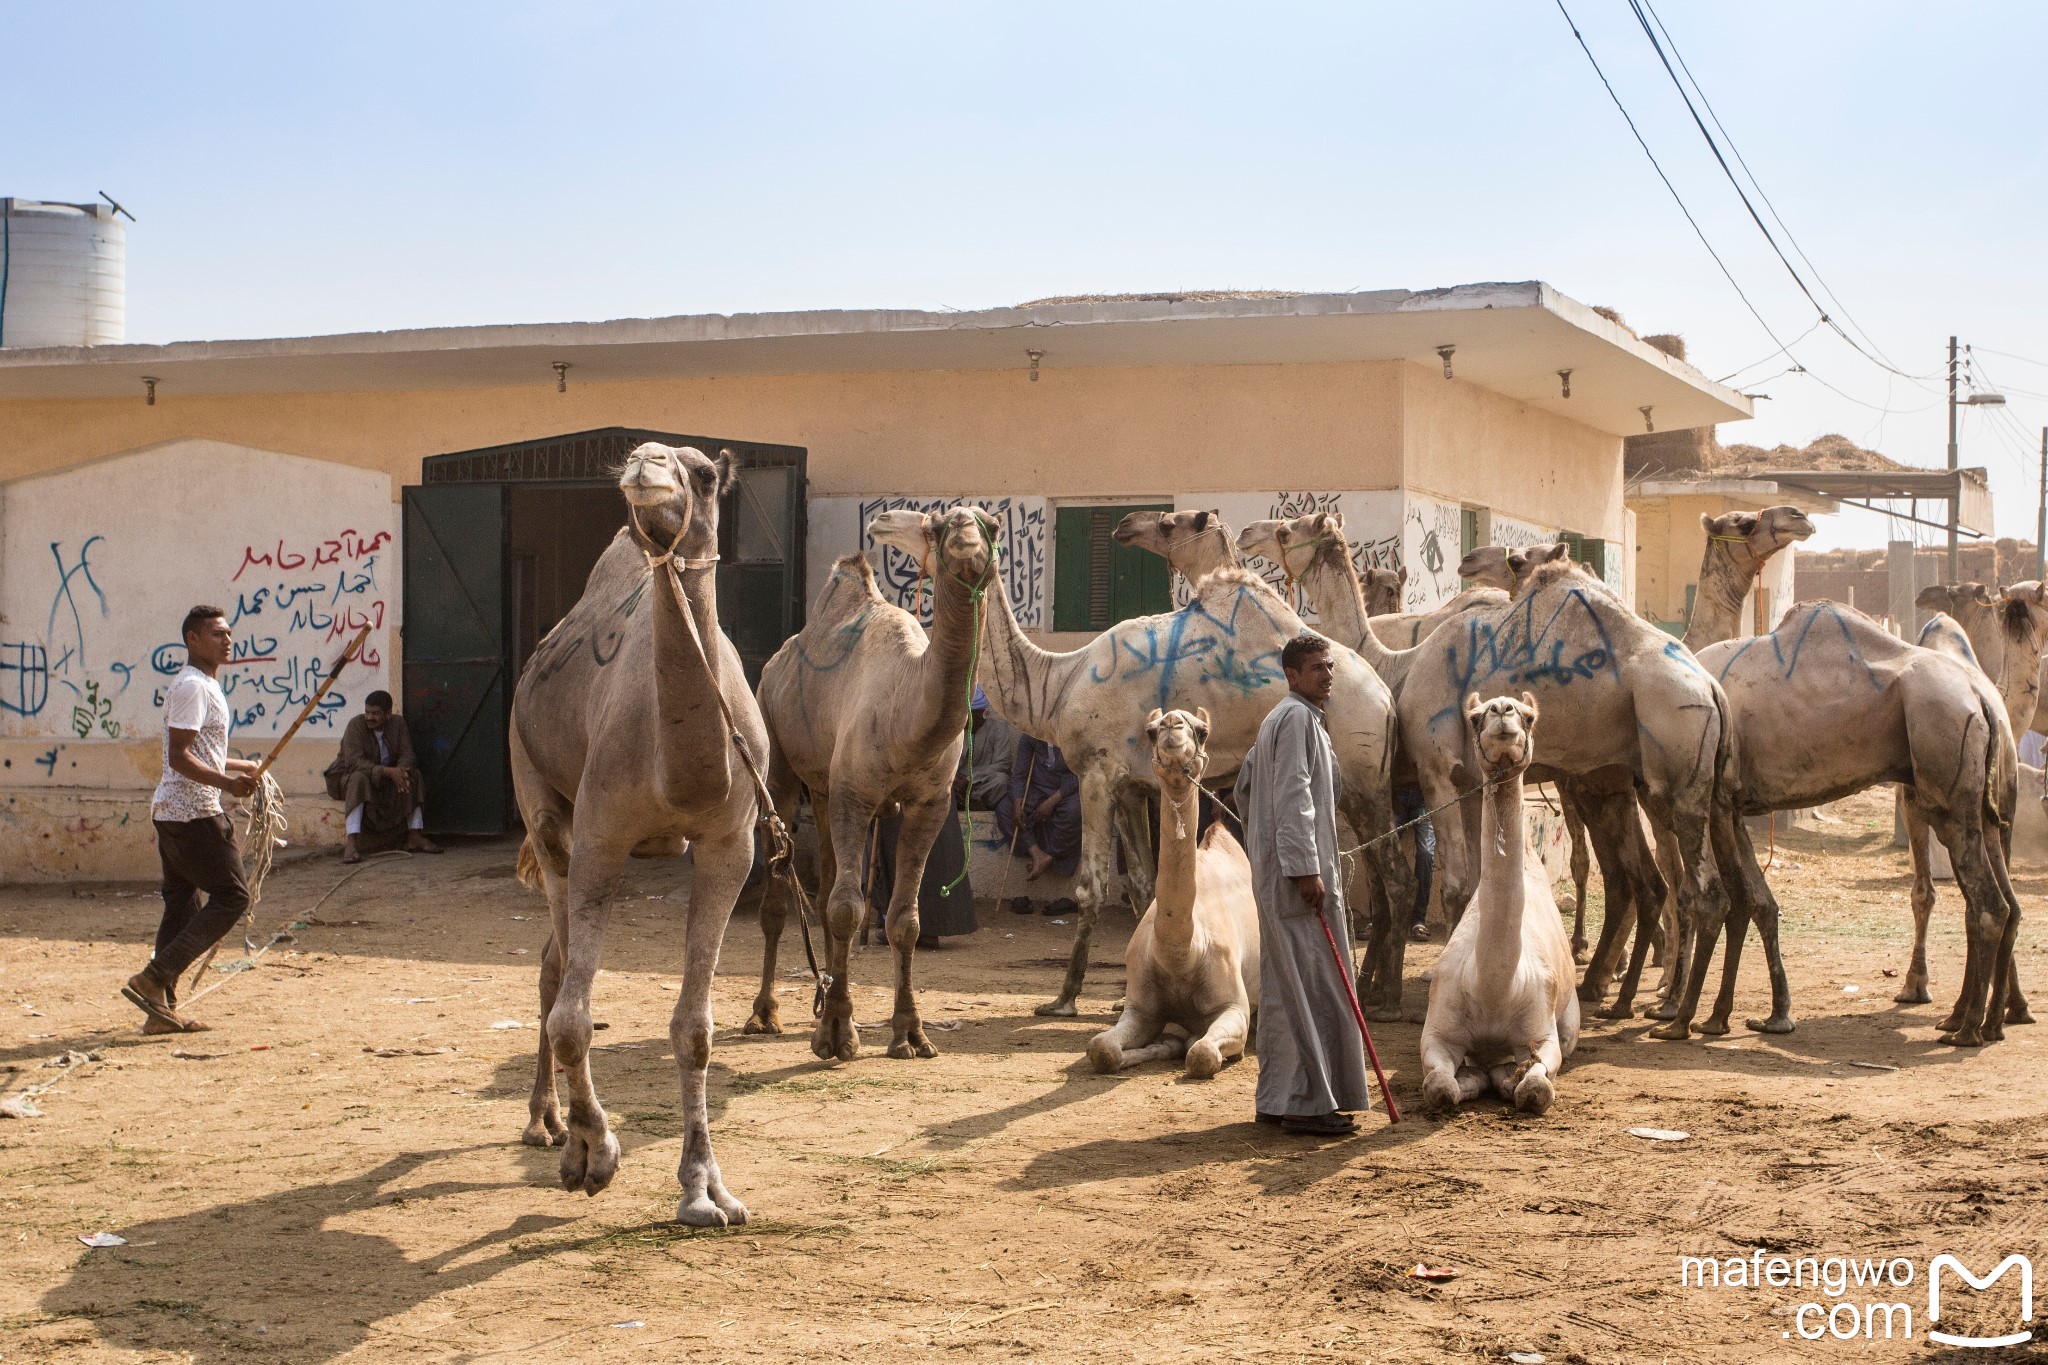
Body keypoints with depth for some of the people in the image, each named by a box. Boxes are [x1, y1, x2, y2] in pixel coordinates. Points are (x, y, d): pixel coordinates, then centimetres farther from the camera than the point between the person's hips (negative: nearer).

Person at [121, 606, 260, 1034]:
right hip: (194, 813, -10)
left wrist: (244, 767, 36)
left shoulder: (203, 685, 19)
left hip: (171, 811, 10)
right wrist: (226, 782, -29)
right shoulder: (193, 686, -14)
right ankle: (153, 979, -12)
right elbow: (179, 758, -22)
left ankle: (161, 1008, 10)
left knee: (182, 903, 10)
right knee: (231, 895, -8)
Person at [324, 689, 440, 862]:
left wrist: (400, 771, -34)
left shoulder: (398, 723, -5)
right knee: (359, 778, -38)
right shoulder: (356, 725, -20)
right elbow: (354, 762, -32)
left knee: (413, 776, -18)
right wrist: (388, 772, -42)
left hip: (385, 777, 5)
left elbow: (407, 754, -9)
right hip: (348, 778, -5)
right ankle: (350, 843, -47)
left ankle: (415, 837, -19)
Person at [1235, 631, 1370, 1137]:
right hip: (1294, 868, -11)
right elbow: (1293, 797, -19)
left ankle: (1277, 1099, 16)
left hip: (1274, 872, 11)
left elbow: (1245, 786, 27)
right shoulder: (1297, 718, -11)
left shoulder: (1276, 720, 21)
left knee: (1283, 988, 12)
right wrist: (1306, 868, -22)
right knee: (1312, 984, -10)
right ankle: (1306, 1101, -10)